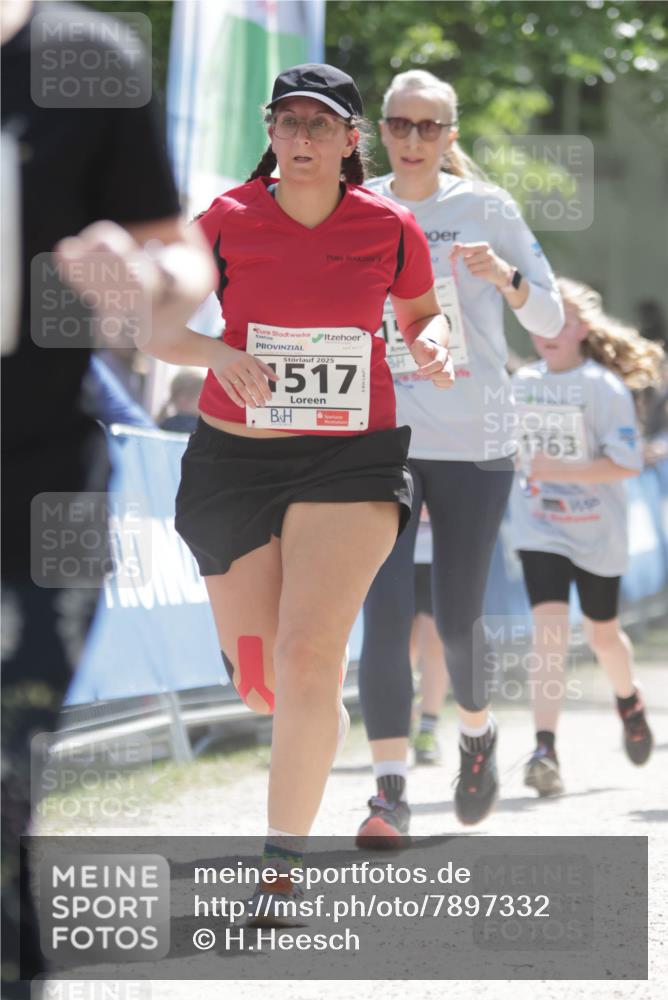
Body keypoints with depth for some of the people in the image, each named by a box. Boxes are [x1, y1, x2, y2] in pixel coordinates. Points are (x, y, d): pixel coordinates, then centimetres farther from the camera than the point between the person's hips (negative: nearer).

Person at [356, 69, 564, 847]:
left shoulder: (485, 208, -1)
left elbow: (550, 320, 1)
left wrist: (504, 275, -18)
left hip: (473, 444, -1)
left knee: (457, 619, 4)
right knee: (385, 613, -12)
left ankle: (477, 732, 36)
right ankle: (389, 792, -10)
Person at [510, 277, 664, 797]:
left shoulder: (604, 387, -14)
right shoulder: (523, 384, 1)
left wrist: (559, 470, -28)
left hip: (598, 533, -2)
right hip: (540, 529, 2)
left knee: (603, 632, 15)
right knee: (550, 627, -16)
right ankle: (546, 750, -22)